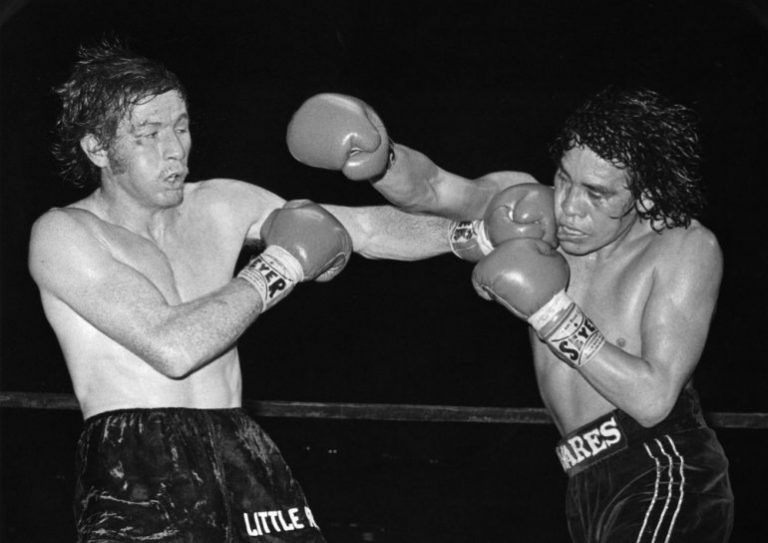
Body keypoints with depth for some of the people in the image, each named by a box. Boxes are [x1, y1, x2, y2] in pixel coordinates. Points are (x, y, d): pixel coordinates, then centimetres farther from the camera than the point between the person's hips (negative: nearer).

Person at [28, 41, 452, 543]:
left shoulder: (220, 208, 15)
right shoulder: (64, 233, -2)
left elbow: (364, 229, 21)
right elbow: (171, 346, -14)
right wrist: (280, 267, -4)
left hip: (243, 458, 5)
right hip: (137, 476, -5)